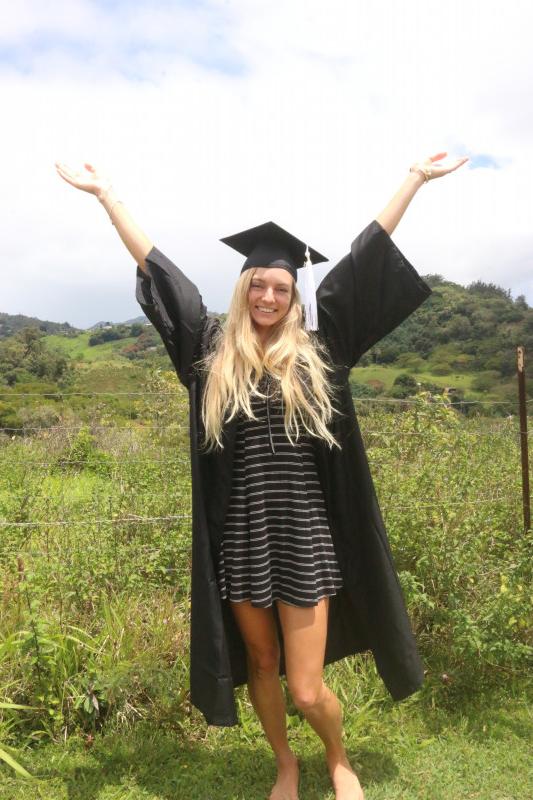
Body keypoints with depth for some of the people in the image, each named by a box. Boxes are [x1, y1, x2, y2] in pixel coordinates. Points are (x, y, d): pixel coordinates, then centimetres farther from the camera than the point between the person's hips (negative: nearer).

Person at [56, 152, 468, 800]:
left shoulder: (316, 349, 1)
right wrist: (105, 193, 13)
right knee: (259, 664, 20)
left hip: (304, 534, -1)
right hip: (240, 536, 2)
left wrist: (414, 179, 10)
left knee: (307, 690, 4)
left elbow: (363, 258, 4)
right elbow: (156, 266, 7)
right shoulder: (213, 351, 2)